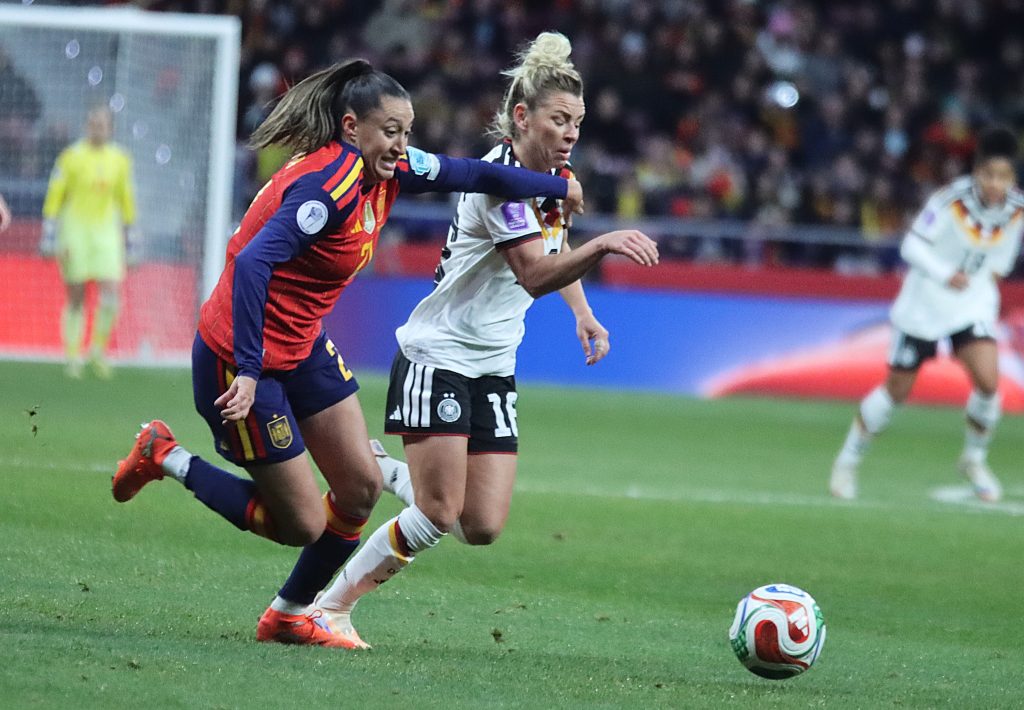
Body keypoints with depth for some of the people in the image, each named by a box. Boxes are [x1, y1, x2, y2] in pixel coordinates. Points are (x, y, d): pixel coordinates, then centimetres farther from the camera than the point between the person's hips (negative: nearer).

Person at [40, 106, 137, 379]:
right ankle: (73, 357, 11)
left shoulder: (119, 159, 6)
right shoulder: (72, 156, -5)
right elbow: (54, 196, -4)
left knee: (111, 296, -10)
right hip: (74, 231, -3)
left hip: (107, 232, 3)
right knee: (76, 300, 1)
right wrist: (49, 234, -9)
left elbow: (125, 198, 16)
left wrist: (128, 232, 18)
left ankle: (98, 350, 8)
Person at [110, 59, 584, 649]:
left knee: (362, 487, 6)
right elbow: (252, 265, -35)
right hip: (241, 358, -9)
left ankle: (290, 615, 25)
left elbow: (472, 174, 16)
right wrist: (247, 373, -37)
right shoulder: (330, 183, -27)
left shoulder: (387, 171, 0)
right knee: (302, 524, -3)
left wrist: (559, 188, 24)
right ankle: (166, 457, 12)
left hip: (302, 347, 9)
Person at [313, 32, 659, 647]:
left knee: (483, 527, 0)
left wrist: (584, 313, 14)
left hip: (493, 368, 8)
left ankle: (385, 470, 23)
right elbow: (535, 274, -32)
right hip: (438, 357, -8)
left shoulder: (557, 175, 6)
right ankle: (332, 605, 5)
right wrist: (603, 246, -46)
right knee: (438, 517, -11)